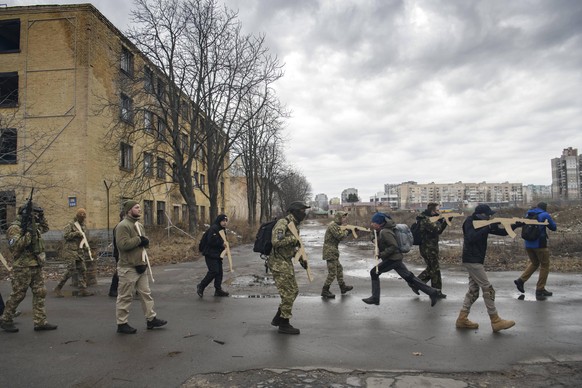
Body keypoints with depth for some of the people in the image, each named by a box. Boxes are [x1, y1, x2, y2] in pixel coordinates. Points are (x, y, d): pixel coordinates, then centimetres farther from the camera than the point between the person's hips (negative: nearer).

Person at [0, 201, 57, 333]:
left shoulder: (33, 226, 12)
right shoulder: (15, 228, -11)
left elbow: (45, 228, 30)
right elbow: (15, 246, -22)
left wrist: (41, 218, 14)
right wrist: (29, 234, -27)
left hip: (37, 267, 8)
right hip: (23, 267, -8)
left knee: (40, 294, 5)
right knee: (17, 295, 2)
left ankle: (40, 322, 8)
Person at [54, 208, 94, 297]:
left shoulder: (83, 225, 18)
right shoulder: (70, 224, -5)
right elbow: (65, 235, -16)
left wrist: (86, 248, 22)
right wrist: (76, 233, -18)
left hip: (79, 251, 8)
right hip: (71, 250, -8)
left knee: (82, 269, 2)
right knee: (71, 269, -11)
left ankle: (82, 289, 4)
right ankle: (58, 288, 2)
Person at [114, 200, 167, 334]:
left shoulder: (138, 225, 15)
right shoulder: (123, 226, -15)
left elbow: (145, 242, 15)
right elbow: (123, 244, -26)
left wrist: (144, 240, -8)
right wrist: (138, 239, -16)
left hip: (141, 266, 9)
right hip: (128, 268, -9)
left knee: (146, 294, 12)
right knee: (125, 297, 2)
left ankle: (151, 319, 20)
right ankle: (121, 324, 13)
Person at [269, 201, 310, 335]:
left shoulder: (294, 225, 14)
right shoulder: (283, 223, -17)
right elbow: (276, 241, -30)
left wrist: (301, 259, 16)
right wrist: (293, 238, -22)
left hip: (286, 262, 10)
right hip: (279, 263, -10)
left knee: (293, 291, 15)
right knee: (288, 293, -4)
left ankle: (278, 318, 27)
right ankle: (284, 325, 8)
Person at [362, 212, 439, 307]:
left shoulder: (385, 232, -19)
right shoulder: (382, 231, 12)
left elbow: (394, 246, -23)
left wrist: (381, 254, -22)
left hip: (393, 259, -10)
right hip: (395, 258, 10)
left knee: (374, 272, -4)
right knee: (409, 278, 12)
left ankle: (375, 298, 3)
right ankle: (431, 292, 15)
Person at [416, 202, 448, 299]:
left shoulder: (428, 218, 13)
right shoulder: (425, 219, -18)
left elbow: (439, 231, 16)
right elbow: (436, 229, -28)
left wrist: (446, 220, 6)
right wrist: (440, 219, -13)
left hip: (428, 247, 10)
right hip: (429, 248, -10)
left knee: (430, 268, 18)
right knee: (435, 269, 1)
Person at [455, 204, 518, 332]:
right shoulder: (470, 221, -12)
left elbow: (502, 232, 10)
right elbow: (471, 238, -27)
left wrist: (516, 225, -4)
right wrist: (488, 228, -29)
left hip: (476, 261, 9)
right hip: (472, 260, -9)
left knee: (473, 291, 10)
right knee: (488, 289, -7)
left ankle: (462, 319, 14)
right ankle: (496, 322, -1)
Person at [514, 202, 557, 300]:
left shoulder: (528, 214, 8)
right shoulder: (545, 215, -6)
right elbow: (554, 228, 4)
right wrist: (549, 221, 20)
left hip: (528, 244, 5)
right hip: (540, 244, -5)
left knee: (534, 263, 23)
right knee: (544, 266, 9)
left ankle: (521, 280, 9)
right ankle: (540, 290, 10)